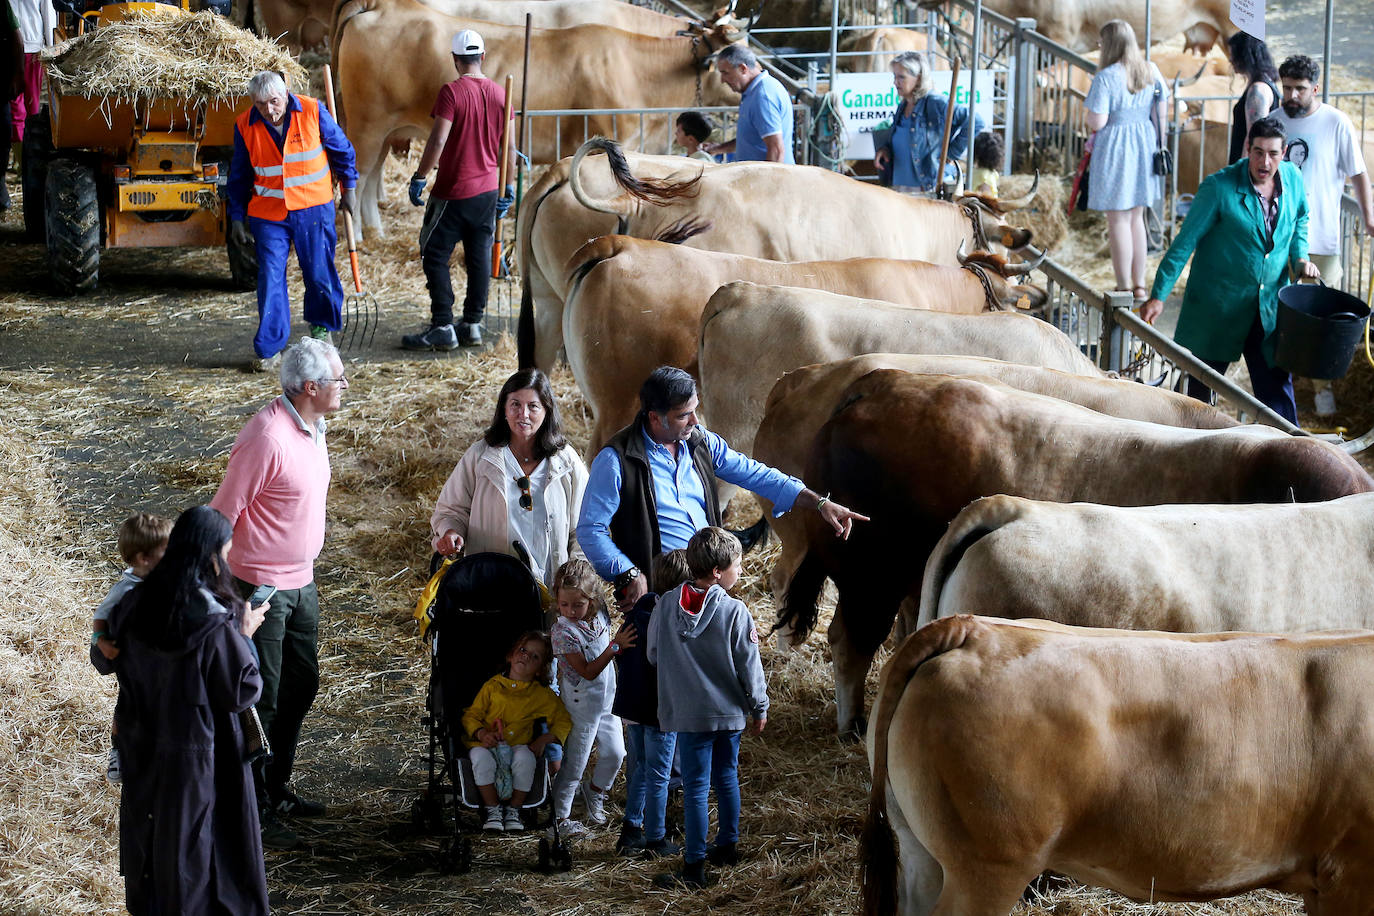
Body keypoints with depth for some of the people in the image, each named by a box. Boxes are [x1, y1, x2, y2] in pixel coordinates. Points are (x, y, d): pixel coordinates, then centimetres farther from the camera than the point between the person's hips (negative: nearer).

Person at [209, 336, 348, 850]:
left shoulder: (311, 427, 6)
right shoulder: (267, 436, -24)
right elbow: (223, 513, -20)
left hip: (300, 583, 10)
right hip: (262, 588, -10)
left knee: (300, 687, 19)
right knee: (260, 701, -2)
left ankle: (276, 790, 33)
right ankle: (254, 813, 6)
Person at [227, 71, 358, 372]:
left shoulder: (313, 111, -9)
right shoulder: (245, 126, -4)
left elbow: (341, 150, 7)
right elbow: (239, 176, 8)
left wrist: (349, 189, 12)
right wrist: (237, 218, 10)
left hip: (313, 208, -1)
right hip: (268, 216, 1)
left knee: (319, 274, 5)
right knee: (270, 280, -3)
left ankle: (321, 327, 32)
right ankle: (268, 349, 5)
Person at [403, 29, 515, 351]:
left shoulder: (452, 92, -13)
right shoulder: (500, 93, 4)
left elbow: (438, 140, -19)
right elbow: (509, 146, 9)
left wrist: (420, 178, -11)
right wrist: (508, 188, 18)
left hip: (454, 191, -6)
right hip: (488, 191, 6)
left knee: (435, 256, 2)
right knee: (479, 257, 11)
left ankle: (442, 328, -2)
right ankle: (473, 325, 14)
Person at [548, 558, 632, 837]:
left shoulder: (600, 617, -3)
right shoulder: (562, 631, -23)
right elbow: (588, 671, -27)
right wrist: (615, 647, -33)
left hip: (607, 699, 6)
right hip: (581, 705, -6)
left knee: (614, 753, 13)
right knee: (574, 763, 2)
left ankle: (594, 791, 40)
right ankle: (560, 816, 16)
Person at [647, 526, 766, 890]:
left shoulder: (666, 605, -7)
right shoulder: (734, 611, -14)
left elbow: (653, 655, 5)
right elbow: (748, 665, -8)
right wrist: (759, 708, 6)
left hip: (687, 712, 0)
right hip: (728, 710, 0)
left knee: (695, 786, 1)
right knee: (726, 777, 20)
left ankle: (694, 867, 0)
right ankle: (727, 846, 33)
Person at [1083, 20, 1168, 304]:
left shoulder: (1106, 77, -17)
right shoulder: (1150, 71, 2)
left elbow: (1097, 122, -20)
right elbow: (1161, 113, 6)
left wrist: (1087, 112, 2)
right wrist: (1157, 145, 17)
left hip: (1114, 149, -6)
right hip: (1144, 148, 6)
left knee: (1118, 220, 1)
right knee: (1136, 218, 16)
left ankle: (1124, 289, 4)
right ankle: (1139, 286, 20)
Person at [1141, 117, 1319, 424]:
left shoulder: (1292, 178, -1)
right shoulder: (1218, 187, -16)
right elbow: (1185, 242, -13)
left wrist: (1300, 257, 2)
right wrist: (1158, 295, -16)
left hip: (1269, 307, 3)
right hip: (1218, 306, -3)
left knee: (1277, 386, 1)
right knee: (1201, 387, 7)